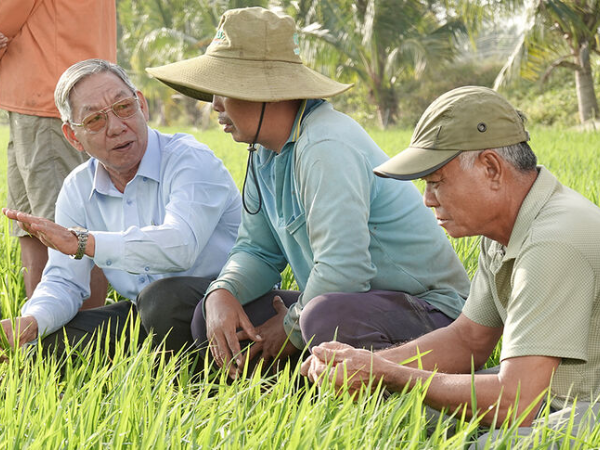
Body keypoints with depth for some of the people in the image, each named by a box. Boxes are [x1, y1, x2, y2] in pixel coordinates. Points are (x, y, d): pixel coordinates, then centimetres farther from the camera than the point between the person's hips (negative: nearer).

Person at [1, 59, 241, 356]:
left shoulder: (191, 160, -16)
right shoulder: (77, 190, 6)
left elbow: (180, 245, -34)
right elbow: (63, 281, 5)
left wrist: (79, 242, -35)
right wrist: (31, 322, -20)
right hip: (143, 317, 6)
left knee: (162, 300, -37)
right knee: (49, 344, -11)